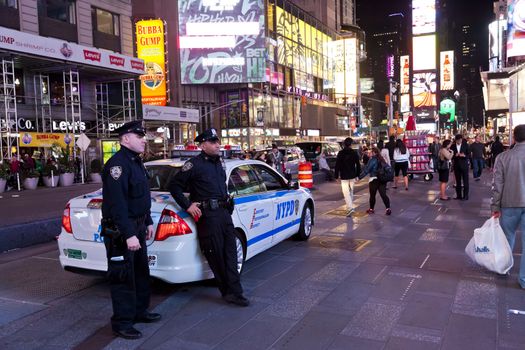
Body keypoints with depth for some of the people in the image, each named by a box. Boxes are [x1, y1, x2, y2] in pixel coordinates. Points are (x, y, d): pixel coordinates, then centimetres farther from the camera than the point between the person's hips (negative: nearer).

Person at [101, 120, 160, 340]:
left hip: (137, 227, 10)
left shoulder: (136, 162, 13)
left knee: (141, 272, 19)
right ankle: (122, 323, 11)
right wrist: (129, 234, -29)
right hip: (120, 231, -10)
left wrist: (148, 222, 20)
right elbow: (117, 203, -27)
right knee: (123, 277, -1)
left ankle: (140, 311, 34)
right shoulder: (117, 164, -19)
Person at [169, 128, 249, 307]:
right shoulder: (194, 164, -7)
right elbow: (174, 186, -5)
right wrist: (187, 205, -11)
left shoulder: (219, 162, 17)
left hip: (224, 212, 8)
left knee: (230, 252, 4)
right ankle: (229, 291, 7)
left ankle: (233, 292, 7)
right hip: (208, 215, -8)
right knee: (216, 255, -3)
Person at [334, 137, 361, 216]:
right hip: (352, 176, 3)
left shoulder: (340, 153, -6)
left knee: (346, 192, -6)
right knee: (351, 192, 18)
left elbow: (337, 165, -6)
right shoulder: (354, 153, 1)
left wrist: (336, 176, 0)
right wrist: (358, 174, 12)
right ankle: (350, 206, 27)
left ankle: (350, 207, -21)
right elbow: (358, 165, 3)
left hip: (344, 176, -3)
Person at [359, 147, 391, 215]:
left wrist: (359, 177, -12)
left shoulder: (372, 159, -12)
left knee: (372, 195, 7)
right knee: (383, 194, 3)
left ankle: (371, 209, 19)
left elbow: (366, 170, -15)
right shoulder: (381, 159, 10)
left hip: (374, 179, -6)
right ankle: (388, 208, -5)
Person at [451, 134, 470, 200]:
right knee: (458, 181, 8)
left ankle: (465, 196, 4)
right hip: (456, 166, 2)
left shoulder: (465, 145, -1)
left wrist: (464, 155, -20)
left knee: (465, 181, 0)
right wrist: (455, 155, -16)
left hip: (464, 165, -2)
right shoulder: (453, 146, 2)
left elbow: (469, 154, -1)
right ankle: (459, 195, 16)